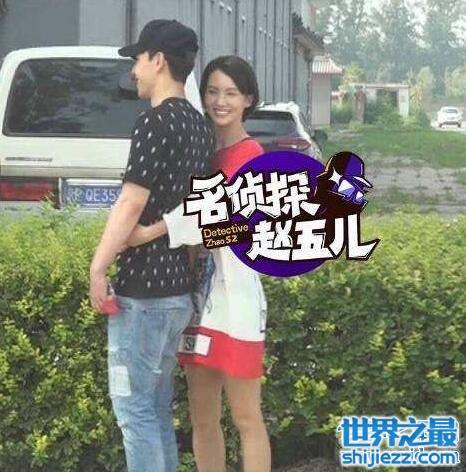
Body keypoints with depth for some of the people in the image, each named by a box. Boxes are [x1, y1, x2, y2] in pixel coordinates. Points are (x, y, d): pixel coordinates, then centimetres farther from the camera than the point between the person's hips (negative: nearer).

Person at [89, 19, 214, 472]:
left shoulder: (155, 121, -14)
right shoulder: (198, 125, 12)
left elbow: (131, 204, -19)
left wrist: (97, 269, -14)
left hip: (143, 287, -9)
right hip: (179, 285, 9)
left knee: (133, 406, -2)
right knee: (155, 405, 16)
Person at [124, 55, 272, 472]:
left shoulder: (250, 154, -8)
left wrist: (152, 231, -37)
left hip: (234, 295, -7)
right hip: (198, 292, 7)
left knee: (245, 418, 1)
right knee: (202, 418, 11)